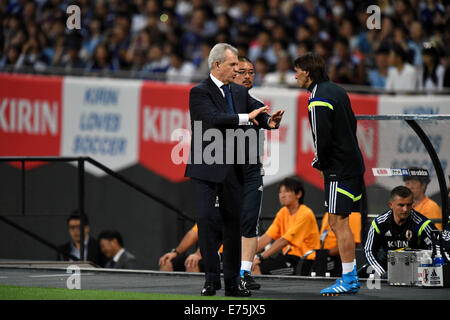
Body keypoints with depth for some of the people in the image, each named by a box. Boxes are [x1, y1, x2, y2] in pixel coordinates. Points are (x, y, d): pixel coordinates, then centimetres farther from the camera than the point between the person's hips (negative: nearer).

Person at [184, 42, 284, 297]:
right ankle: (212, 278, -4)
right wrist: (246, 117, -24)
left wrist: (270, 121, -17)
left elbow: (257, 114, 6)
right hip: (206, 169, -6)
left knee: (233, 222, 6)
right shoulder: (200, 92, -6)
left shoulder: (240, 92, 14)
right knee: (206, 219, -11)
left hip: (233, 169, 6)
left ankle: (232, 282, 12)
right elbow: (213, 119, -21)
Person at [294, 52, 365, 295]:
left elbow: (322, 137, -21)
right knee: (338, 222, 13)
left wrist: (319, 164, -3)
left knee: (338, 222, -8)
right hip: (352, 163, 10)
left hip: (340, 169, -10)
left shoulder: (318, 100, -15)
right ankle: (351, 276, 16)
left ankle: (348, 280, -8)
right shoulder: (336, 90, 13)